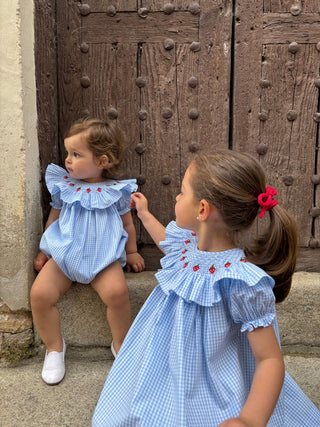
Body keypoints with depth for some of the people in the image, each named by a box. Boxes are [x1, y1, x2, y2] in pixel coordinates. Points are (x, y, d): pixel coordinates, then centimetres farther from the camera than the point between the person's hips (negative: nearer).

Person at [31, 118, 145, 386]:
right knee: (39, 294, -19)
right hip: (64, 254, 3)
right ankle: (54, 347, 7)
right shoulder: (63, 187, 7)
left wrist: (132, 253, 17)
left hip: (103, 258, -2)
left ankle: (120, 345, 0)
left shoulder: (115, 192, 2)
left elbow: (127, 225, 15)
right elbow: (53, 218, 19)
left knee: (117, 292, -29)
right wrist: (44, 252, 18)